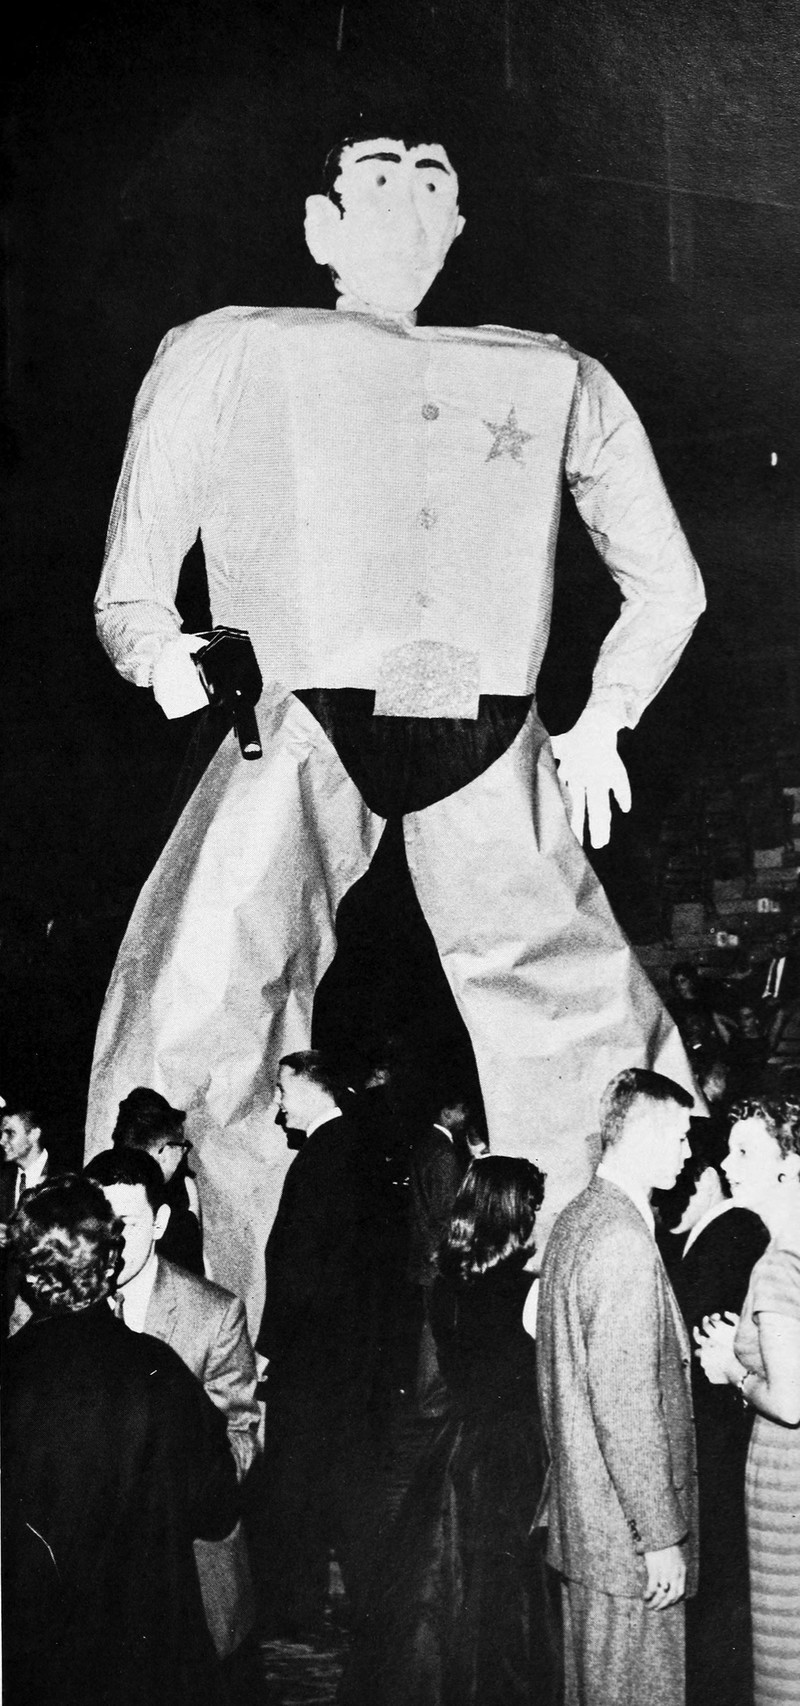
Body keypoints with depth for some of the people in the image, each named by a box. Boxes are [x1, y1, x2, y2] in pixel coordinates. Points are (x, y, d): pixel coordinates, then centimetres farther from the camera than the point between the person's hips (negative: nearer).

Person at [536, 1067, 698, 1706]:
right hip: (626, 1534, -10)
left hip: (578, 1515, 10)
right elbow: (627, 1405, -23)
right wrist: (662, 1536, -19)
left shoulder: (574, 1220, 10)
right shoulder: (623, 1241, -21)